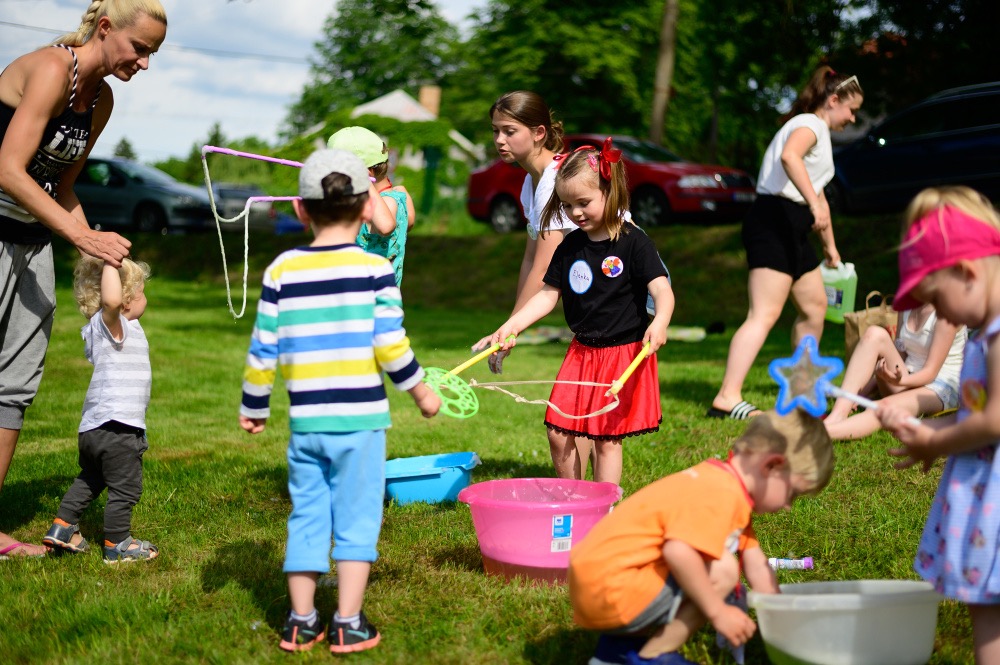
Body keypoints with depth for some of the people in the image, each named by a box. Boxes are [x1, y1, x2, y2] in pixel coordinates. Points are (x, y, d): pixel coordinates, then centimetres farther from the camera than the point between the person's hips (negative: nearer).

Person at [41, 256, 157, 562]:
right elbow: (111, 300, -39)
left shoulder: (99, 328, 13)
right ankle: (117, 544, 13)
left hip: (93, 427, 10)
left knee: (91, 479, 28)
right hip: (117, 426, -10)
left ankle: (62, 528, 31)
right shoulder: (111, 324, -16)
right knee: (126, 488, 4)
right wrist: (110, 264, -30)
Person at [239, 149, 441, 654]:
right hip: (360, 418, -3)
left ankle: (301, 621, 16)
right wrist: (421, 391, 7)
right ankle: (348, 623, 5)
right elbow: (390, 345, -8)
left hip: (304, 420, 3)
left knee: (306, 517, 12)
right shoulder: (375, 269, -5)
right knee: (356, 519, 5)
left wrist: (253, 407, 16)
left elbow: (263, 348, 4)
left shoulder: (281, 271, 2)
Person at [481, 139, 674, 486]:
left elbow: (662, 289, -20)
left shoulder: (633, 242, -11)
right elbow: (548, 295, 11)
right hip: (581, 352, 6)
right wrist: (511, 326, 0)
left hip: (623, 352, -6)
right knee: (558, 432, 4)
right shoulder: (570, 246, 5)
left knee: (607, 438, -2)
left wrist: (660, 322, -41)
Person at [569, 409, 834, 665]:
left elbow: (754, 562, 17)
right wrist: (718, 613, -22)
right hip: (609, 590, -11)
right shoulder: (721, 496, -20)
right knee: (722, 570, -17)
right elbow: (677, 552, -33)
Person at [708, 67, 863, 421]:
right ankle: (727, 398, -23)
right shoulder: (809, 123, -5)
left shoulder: (820, 133, 27)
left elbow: (819, 195, 36)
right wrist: (814, 204, -37)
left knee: (815, 305, 20)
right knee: (764, 315, -17)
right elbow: (789, 156, -30)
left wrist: (830, 247, 43)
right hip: (773, 222, -10)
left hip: (791, 231, 10)